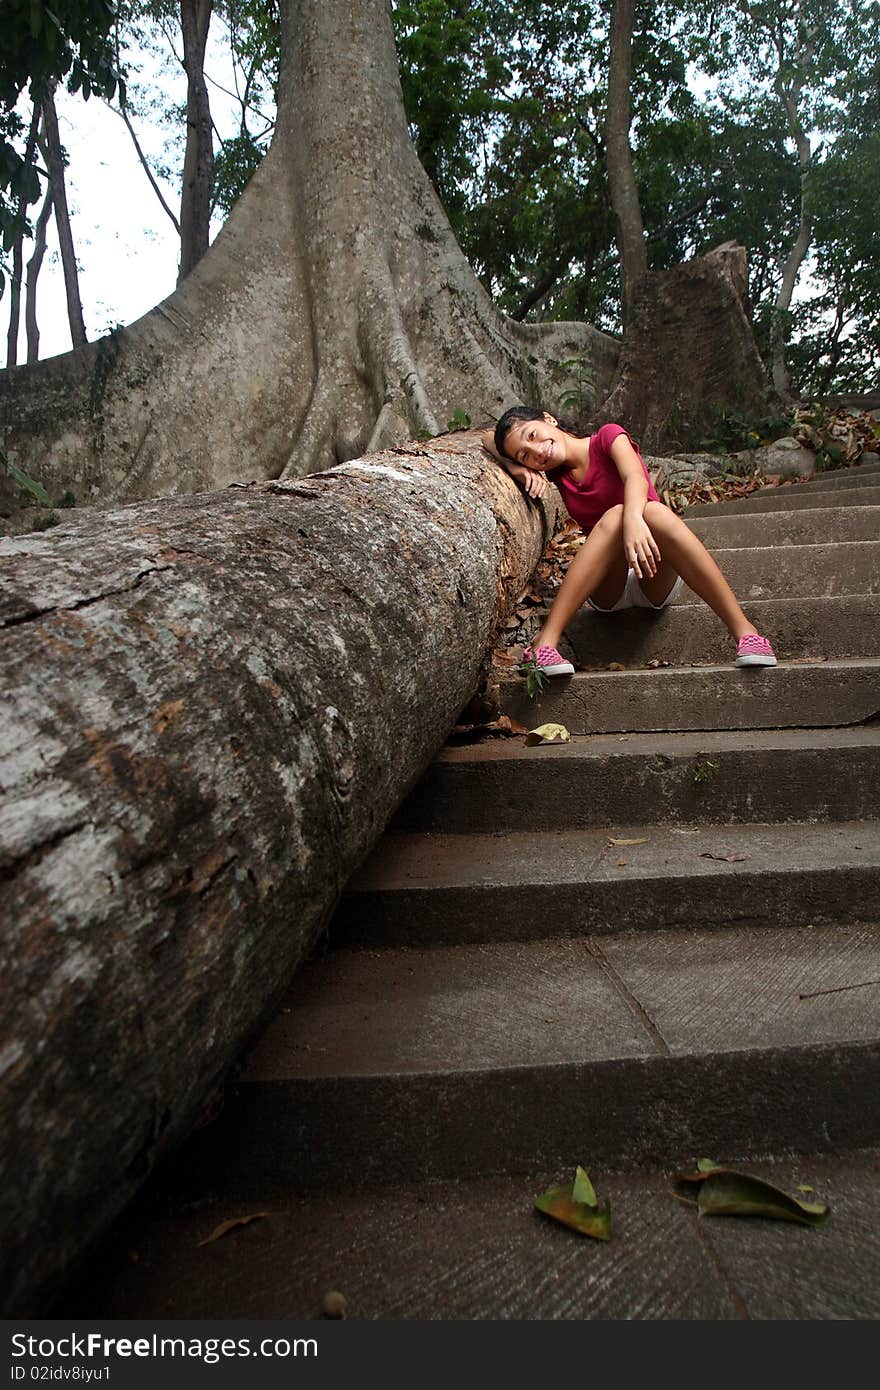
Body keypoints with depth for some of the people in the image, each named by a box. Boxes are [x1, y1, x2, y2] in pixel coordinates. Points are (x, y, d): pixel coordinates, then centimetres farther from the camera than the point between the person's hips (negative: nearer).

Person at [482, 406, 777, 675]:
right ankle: (546, 641, -44)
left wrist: (634, 517, -43)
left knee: (655, 510, -32)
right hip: (606, 592, 2)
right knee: (614, 516, -28)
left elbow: (635, 478, -22)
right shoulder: (555, 471, 8)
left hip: (656, 583, -1)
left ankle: (744, 631, -40)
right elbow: (488, 439, 16)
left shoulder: (608, 436, -2)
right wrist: (516, 467, -4)